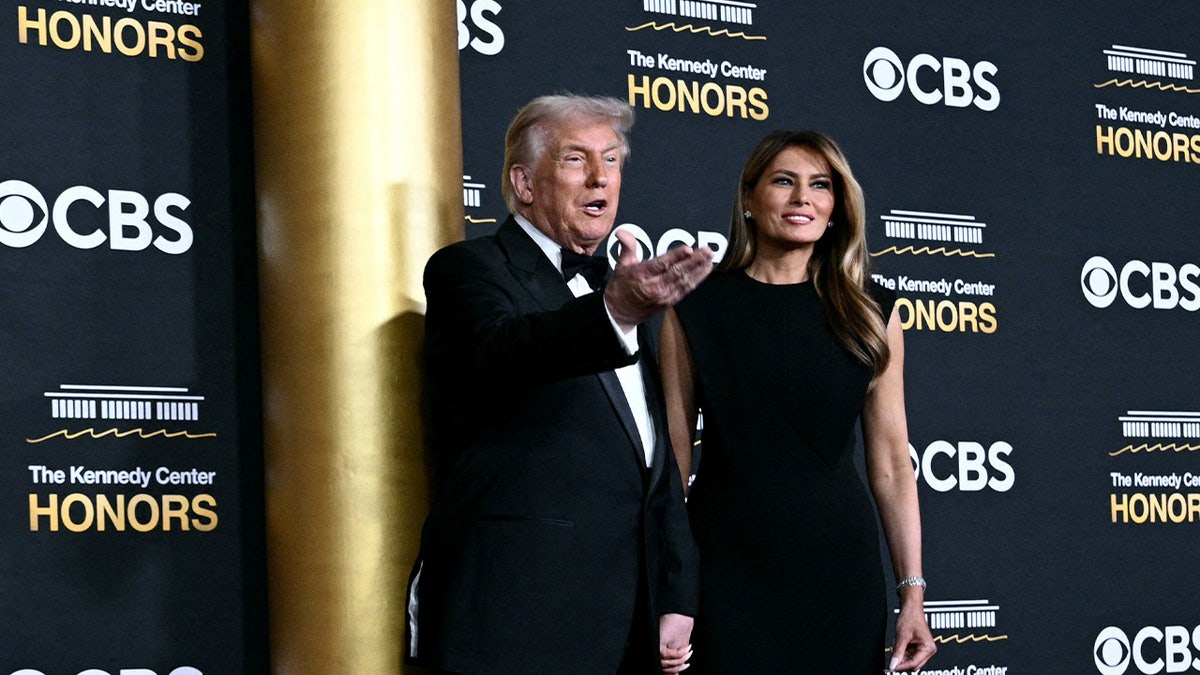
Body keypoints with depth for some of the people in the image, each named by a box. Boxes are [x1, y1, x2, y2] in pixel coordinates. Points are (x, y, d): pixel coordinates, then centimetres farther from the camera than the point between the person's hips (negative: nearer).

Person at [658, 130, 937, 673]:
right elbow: (674, 457, -1)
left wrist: (913, 591, -1)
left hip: (839, 566, 2)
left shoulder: (871, 313, 5)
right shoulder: (695, 311, 0)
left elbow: (890, 464, 4)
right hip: (729, 567, -2)